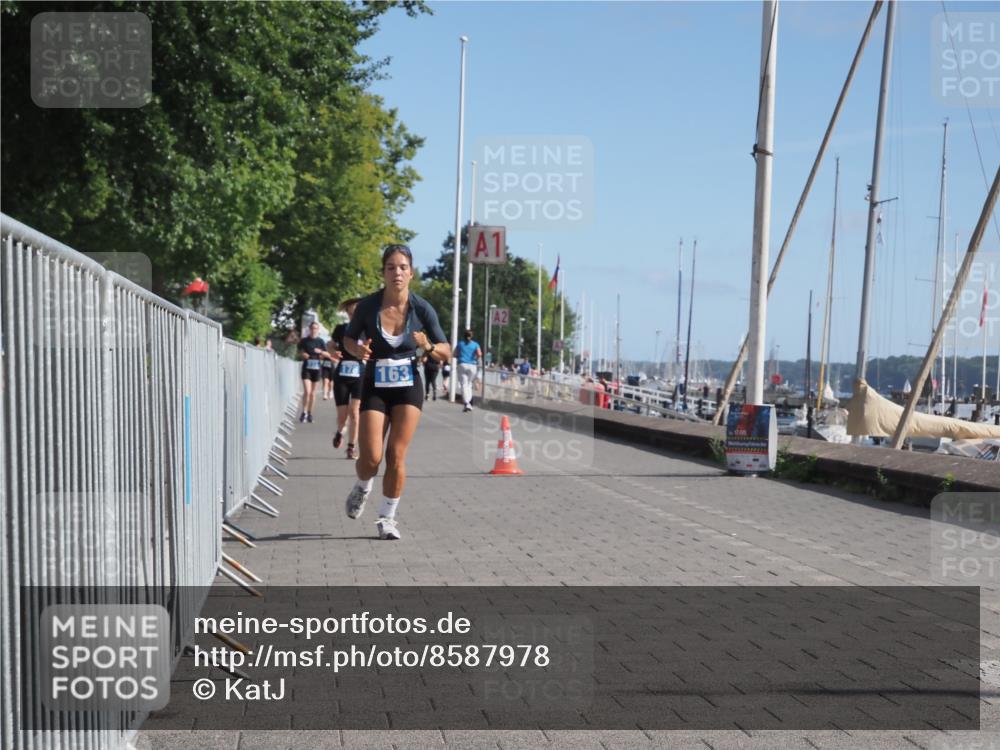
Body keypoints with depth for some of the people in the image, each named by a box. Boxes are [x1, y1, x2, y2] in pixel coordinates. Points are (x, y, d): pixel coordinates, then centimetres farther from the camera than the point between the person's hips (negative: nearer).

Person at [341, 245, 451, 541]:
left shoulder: (422, 309, -9)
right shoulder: (368, 305, -10)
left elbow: (447, 352, -2)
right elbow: (349, 339, 7)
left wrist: (428, 347, -23)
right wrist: (358, 350, -15)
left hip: (408, 387, 0)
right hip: (375, 388, 0)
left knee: (396, 456, -6)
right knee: (371, 458, -7)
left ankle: (387, 517, 11)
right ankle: (362, 488, 28)